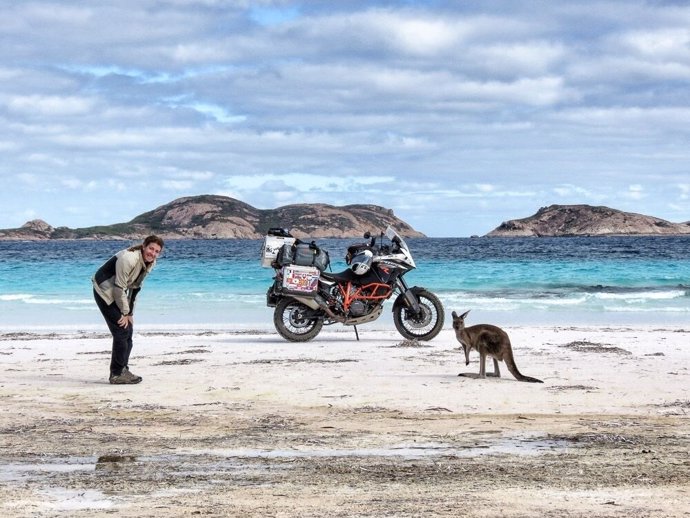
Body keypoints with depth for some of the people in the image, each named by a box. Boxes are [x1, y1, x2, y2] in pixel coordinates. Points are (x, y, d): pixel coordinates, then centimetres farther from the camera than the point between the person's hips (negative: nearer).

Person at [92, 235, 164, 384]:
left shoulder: (149, 263, -1)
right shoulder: (129, 259, -29)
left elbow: (134, 287, 7)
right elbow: (119, 288, -25)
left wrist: (130, 313, 4)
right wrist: (125, 312, -17)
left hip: (117, 294, 9)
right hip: (104, 291, -9)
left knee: (128, 330, 10)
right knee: (121, 331, -13)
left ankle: (123, 370, 19)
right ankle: (117, 374, -6)